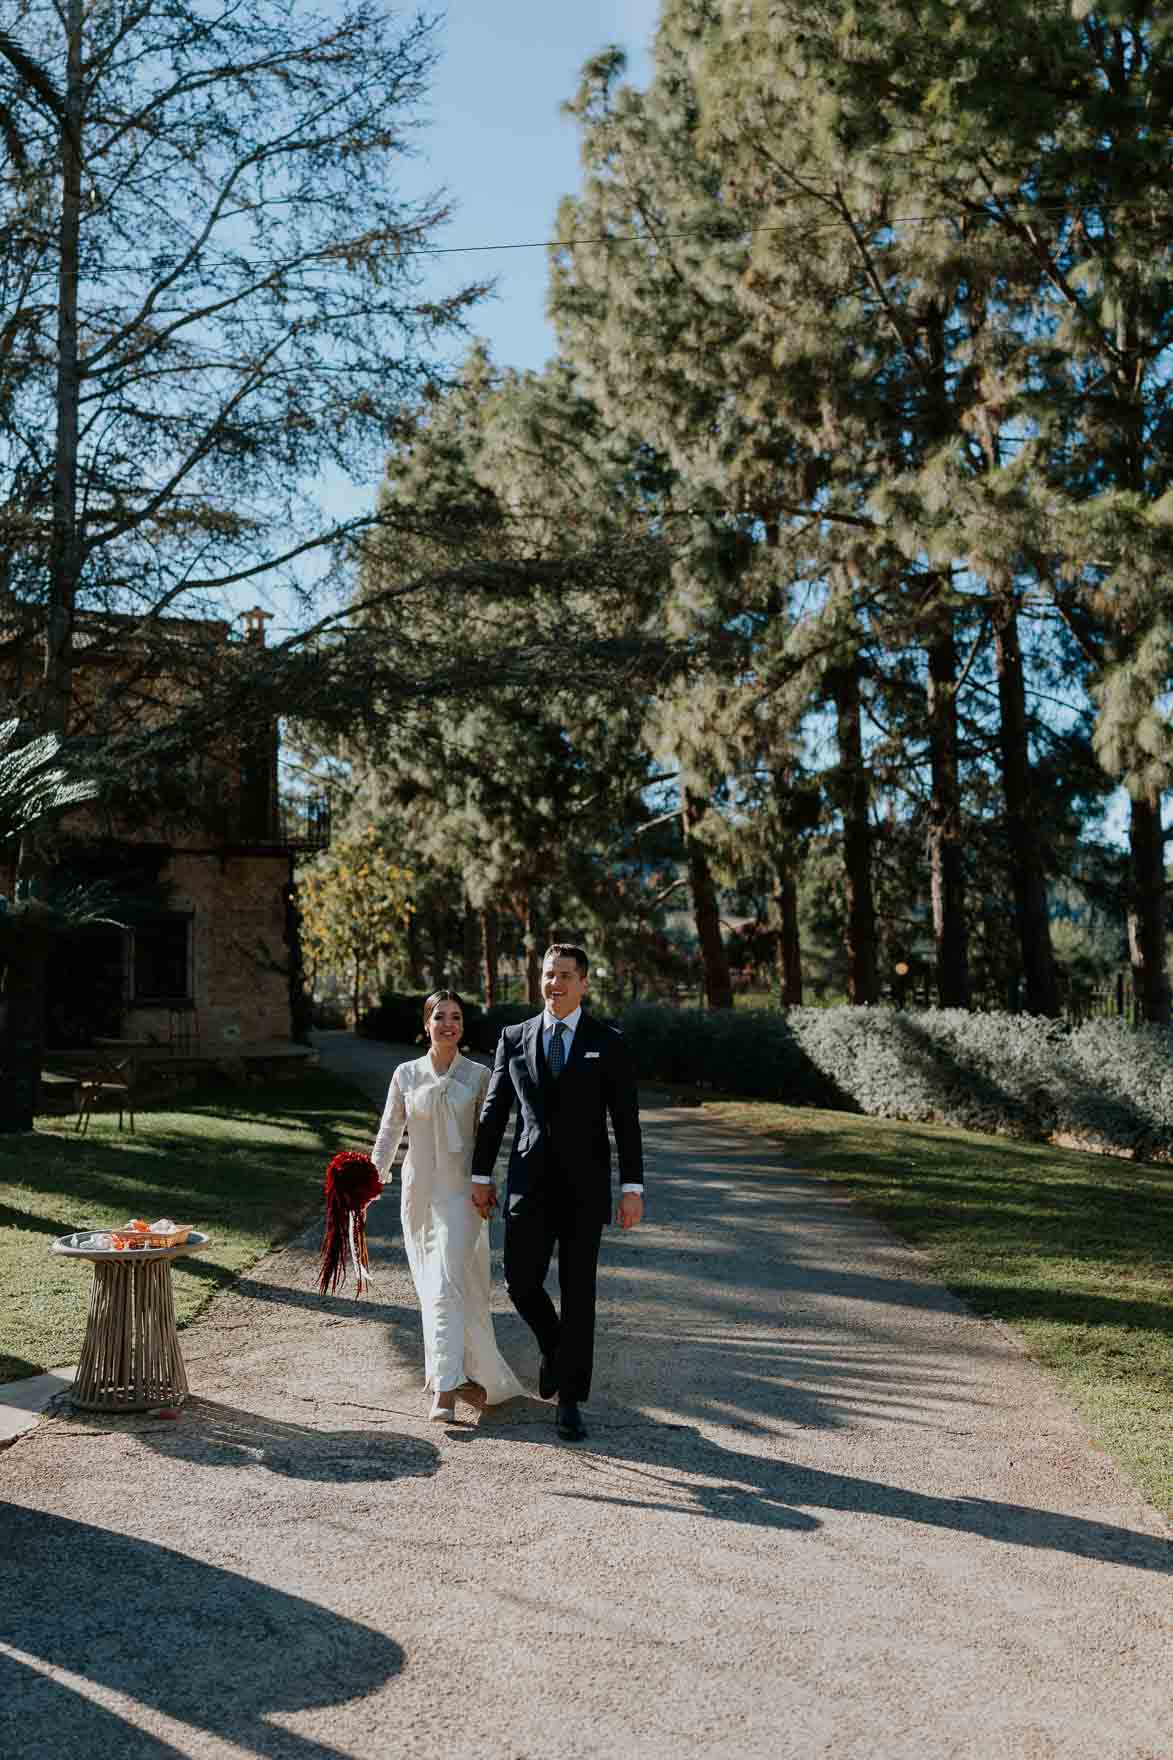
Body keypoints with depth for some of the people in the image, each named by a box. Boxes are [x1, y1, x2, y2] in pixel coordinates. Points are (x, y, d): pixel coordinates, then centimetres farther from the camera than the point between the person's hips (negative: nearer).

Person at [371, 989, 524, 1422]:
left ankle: (445, 1388, -12)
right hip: (418, 1190, 3)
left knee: (448, 1284, -13)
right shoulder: (406, 1074, 4)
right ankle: (471, 1375, 26)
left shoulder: (478, 1076, -1)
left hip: (460, 1191, -3)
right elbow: (389, 1132, 4)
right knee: (433, 1286, 10)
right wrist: (372, 1179, -7)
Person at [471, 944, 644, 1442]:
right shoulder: (514, 1039, 6)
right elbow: (494, 1111, 10)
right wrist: (481, 1176, 7)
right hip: (530, 1183, 2)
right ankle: (554, 1347, 31)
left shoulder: (608, 1043, -1)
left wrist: (633, 1188, -7)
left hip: (584, 1185, -2)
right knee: (521, 1283, -1)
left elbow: (626, 1120, -2)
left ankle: (569, 1400, 11)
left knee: (578, 1293, 1)